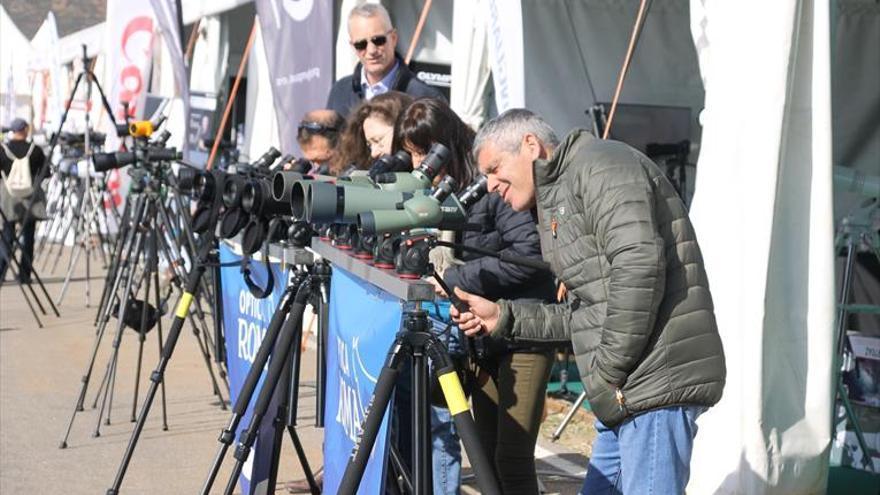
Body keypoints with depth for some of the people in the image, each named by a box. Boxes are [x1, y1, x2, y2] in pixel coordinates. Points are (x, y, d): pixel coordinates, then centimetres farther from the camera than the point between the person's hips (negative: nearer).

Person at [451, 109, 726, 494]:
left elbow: (639, 265, -20)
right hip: (627, 391, 11)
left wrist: (610, 371, -17)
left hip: (657, 383, -10)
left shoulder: (599, 165, -6)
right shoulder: (558, 195, 25)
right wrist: (504, 317, 14)